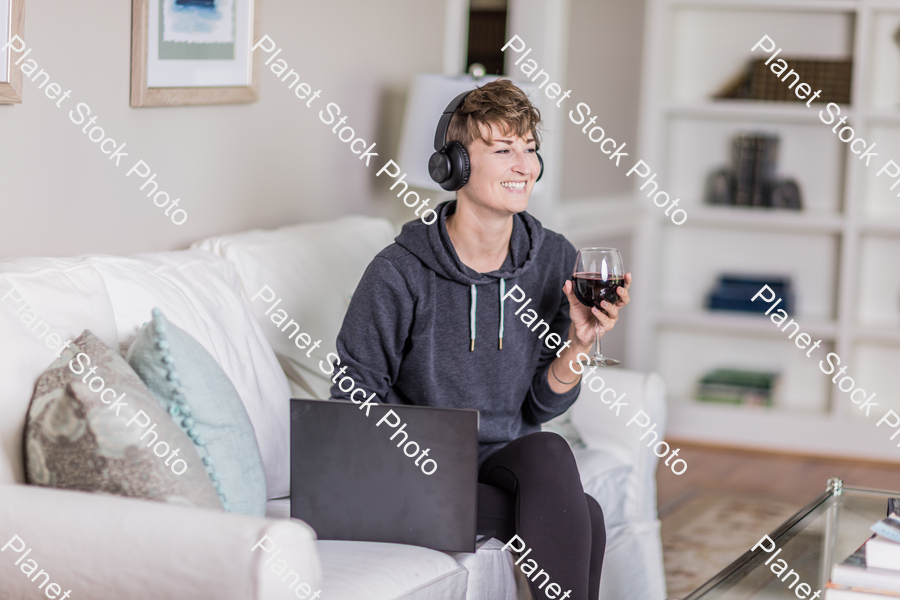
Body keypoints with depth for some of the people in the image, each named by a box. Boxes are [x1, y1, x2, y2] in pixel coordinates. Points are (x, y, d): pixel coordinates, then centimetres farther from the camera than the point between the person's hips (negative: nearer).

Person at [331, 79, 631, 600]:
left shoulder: (554, 261, 0)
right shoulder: (400, 274, -13)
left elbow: (543, 406, 4)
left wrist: (578, 344, -14)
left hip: (513, 459, 5)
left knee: (548, 452, -31)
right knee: (583, 517, -28)